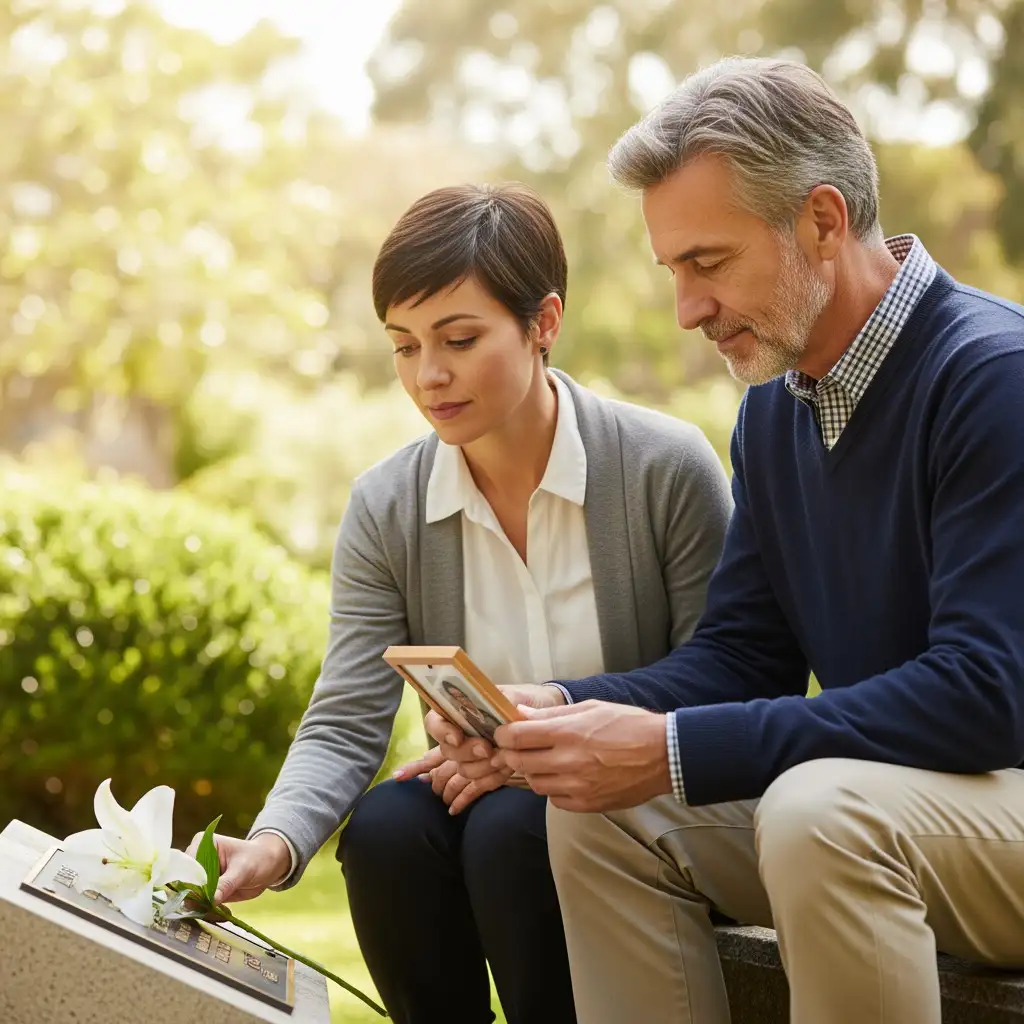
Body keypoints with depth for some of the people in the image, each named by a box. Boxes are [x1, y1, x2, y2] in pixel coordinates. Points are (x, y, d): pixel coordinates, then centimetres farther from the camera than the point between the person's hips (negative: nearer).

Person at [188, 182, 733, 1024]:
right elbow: (345, 723, -9)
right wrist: (274, 844, -30)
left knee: (509, 827, -31)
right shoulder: (386, 510, -2)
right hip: (479, 794, 3)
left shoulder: (668, 469, -11)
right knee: (383, 828, -27)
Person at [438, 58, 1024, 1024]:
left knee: (818, 810, -33)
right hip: (869, 793, 8)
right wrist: (558, 710, -10)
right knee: (601, 813, -6)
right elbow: (741, 655, 10)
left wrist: (675, 752, -28)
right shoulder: (774, 408, 8)